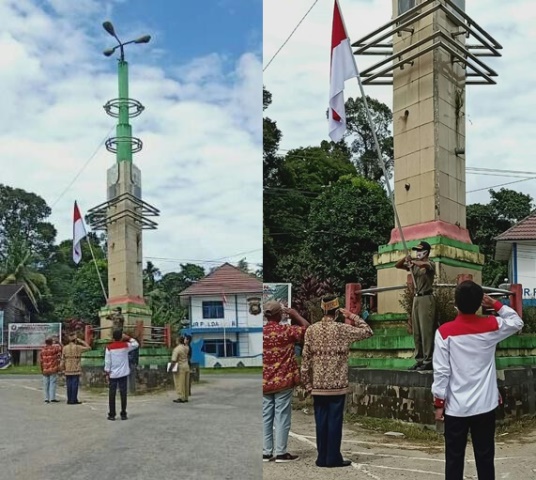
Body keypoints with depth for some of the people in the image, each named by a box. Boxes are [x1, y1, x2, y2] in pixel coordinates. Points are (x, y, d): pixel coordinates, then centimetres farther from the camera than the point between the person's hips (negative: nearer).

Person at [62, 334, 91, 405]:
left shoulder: (65, 348, 3)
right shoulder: (78, 347, -7)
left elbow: (63, 360, 3)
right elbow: (88, 347, 2)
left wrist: (63, 369, 9)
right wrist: (81, 341, 4)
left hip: (67, 370, 4)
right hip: (76, 370, -4)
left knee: (69, 385, 7)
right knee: (75, 385, -1)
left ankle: (69, 400, 9)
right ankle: (73, 400, -2)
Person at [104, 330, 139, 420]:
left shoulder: (109, 347, -5)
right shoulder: (125, 345, -1)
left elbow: (107, 362, -5)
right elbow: (136, 344, 16)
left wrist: (107, 374, 1)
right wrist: (128, 337, 14)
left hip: (113, 374, -1)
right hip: (123, 373, 1)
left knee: (112, 394, 3)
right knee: (123, 393, 3)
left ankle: (112, 415, 3)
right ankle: (123, 414, 4)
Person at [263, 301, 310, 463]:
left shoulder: (261, 332, 2)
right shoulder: (286, 330, -11)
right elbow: (307, 327, -3)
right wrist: (295, 314, 7)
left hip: (265, 382, 4)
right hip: (283, 381, -4)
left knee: (266, 417, 8)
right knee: (282, 417, 1)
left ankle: (266, 452, 11)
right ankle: (281, 452, 4)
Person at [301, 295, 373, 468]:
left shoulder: (311, 330, 1)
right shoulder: (343, 329, -7)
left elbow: (306, 358, 1)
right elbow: (368, 332, 4)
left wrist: (307, 383, 7)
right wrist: (353, 316, 7)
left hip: (318, 385, 3)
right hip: (337, 384, -3)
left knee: (321, 421, 8)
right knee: (335, 421, 2)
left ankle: (322, 457, 13)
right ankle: (333, 458, 5)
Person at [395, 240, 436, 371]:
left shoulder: (430, 264, -5)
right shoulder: (414, 265, 15)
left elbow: (424, 264, -30)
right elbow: (397, 266, 14)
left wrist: (412, 261, -24)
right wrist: (405, 258, -3)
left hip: (426, 298, -8)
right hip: (416, 298, 8)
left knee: (426, 330, -9)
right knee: (416, 331, 7)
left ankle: (428, 361, -9)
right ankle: (419, 360, 12)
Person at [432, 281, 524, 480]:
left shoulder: (444, 331, -11)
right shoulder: (492, 326, -5)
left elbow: (441, 371, -10)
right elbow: (517, 323, 17)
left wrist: (439, 403, -1)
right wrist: (496, 304, 14)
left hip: (456, 408, -2)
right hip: (485, 406, 2)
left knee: (454, 460, 8)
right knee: (485, 459, 10)